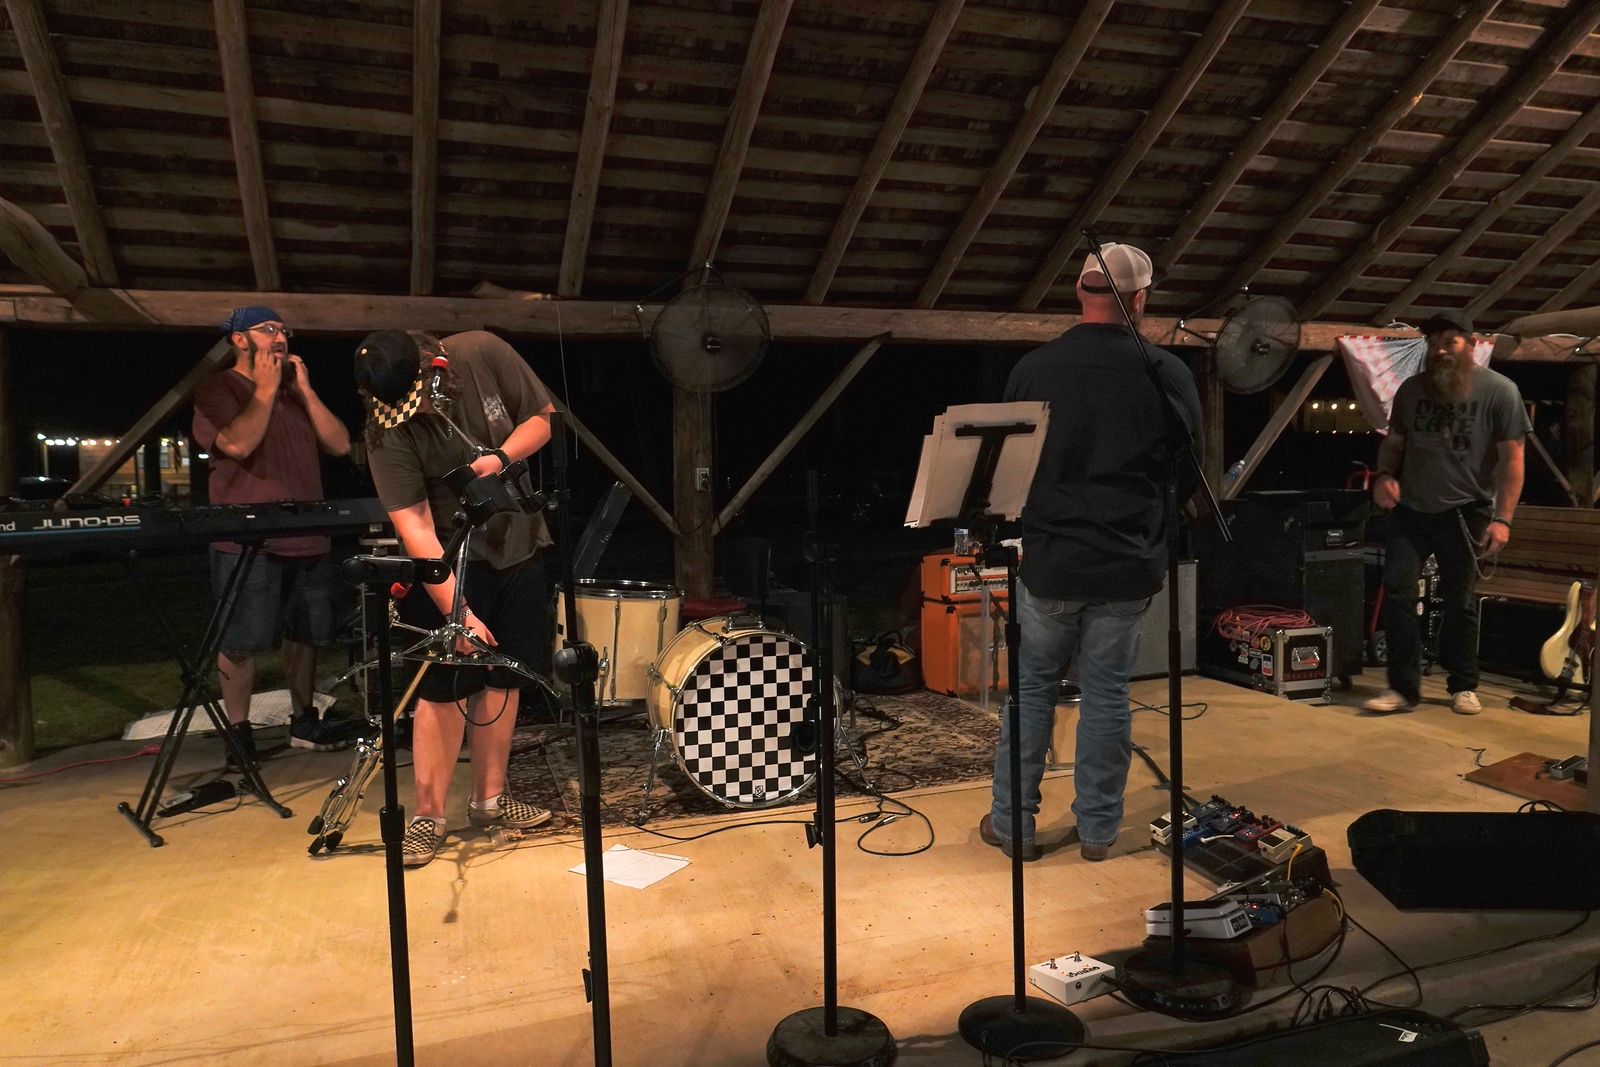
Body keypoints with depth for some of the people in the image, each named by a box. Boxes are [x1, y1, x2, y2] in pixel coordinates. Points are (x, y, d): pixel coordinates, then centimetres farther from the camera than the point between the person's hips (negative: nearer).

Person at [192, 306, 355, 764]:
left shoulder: (295, 392, 18)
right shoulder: (217, 390, 0)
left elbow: (339, 444, 6)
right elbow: (238, 444, -18)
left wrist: (303, 389, 0)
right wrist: (265, 390, -10)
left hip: (307, 538, 6)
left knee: (304, 635, 13)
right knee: (241, 642, -4)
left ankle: (304, 721, 25)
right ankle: (239, 732, 6)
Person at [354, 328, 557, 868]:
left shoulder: (483, 353, -14)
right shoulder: (387, 432, -22)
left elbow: (544, 416, -2)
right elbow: (413, 526, -27)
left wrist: (501, 456, -22)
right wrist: (456, 610, -33)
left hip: (518, 545, 4)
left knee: (503, 678, 10)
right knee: (446, 687, -5)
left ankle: (489, 798, 22)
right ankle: (428, 813, 9)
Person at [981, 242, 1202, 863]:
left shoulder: (1032, 369, -6)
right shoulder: (1168, 374, -6)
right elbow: (1190, 468, 6)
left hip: (1048, 559, 0)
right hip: (1130, 564, 0)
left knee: (1031, 688, 11)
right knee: (1107, 693, 10)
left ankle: (1013, 823, 19)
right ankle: (1098, 829, 22)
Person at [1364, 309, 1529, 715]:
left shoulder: (1499, 391, -5)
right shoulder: (1411, 388, 7)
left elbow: (1512, 459, -7)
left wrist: (1502, 518, -15)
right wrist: (1384, 475, -5)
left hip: (1464, 513, -3)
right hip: (1410, 510, 3)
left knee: (1460, 602, 7)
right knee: (1398, 591, -7)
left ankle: (1463, 687, 23)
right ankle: (1403, 687, 0)